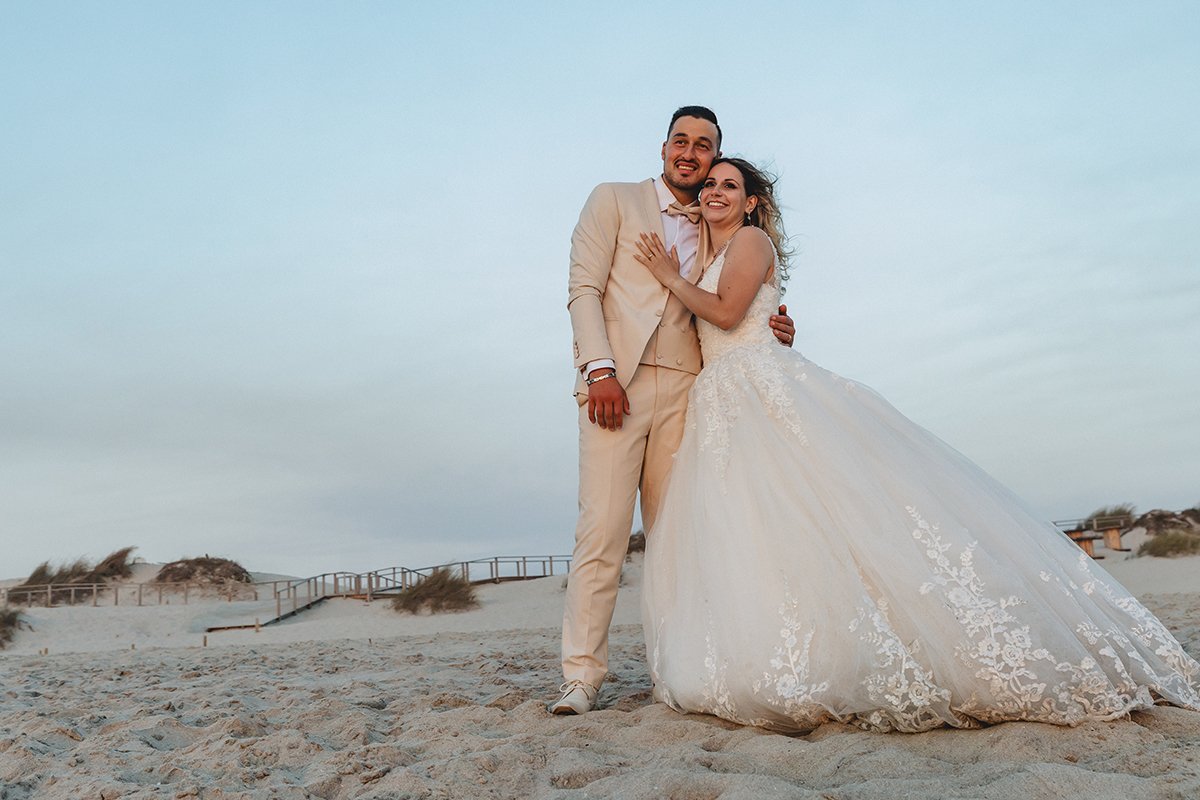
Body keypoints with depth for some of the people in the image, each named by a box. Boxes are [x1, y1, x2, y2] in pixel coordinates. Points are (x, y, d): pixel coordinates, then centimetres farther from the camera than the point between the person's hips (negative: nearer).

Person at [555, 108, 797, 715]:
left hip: (683, 390, 4)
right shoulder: (613, 200, 12)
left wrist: (769, 331, 4)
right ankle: (581, 675, -6)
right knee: (603, 528, -11)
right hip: (616, 382, -3)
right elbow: (584, 288, 2)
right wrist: (600, 369, -12)